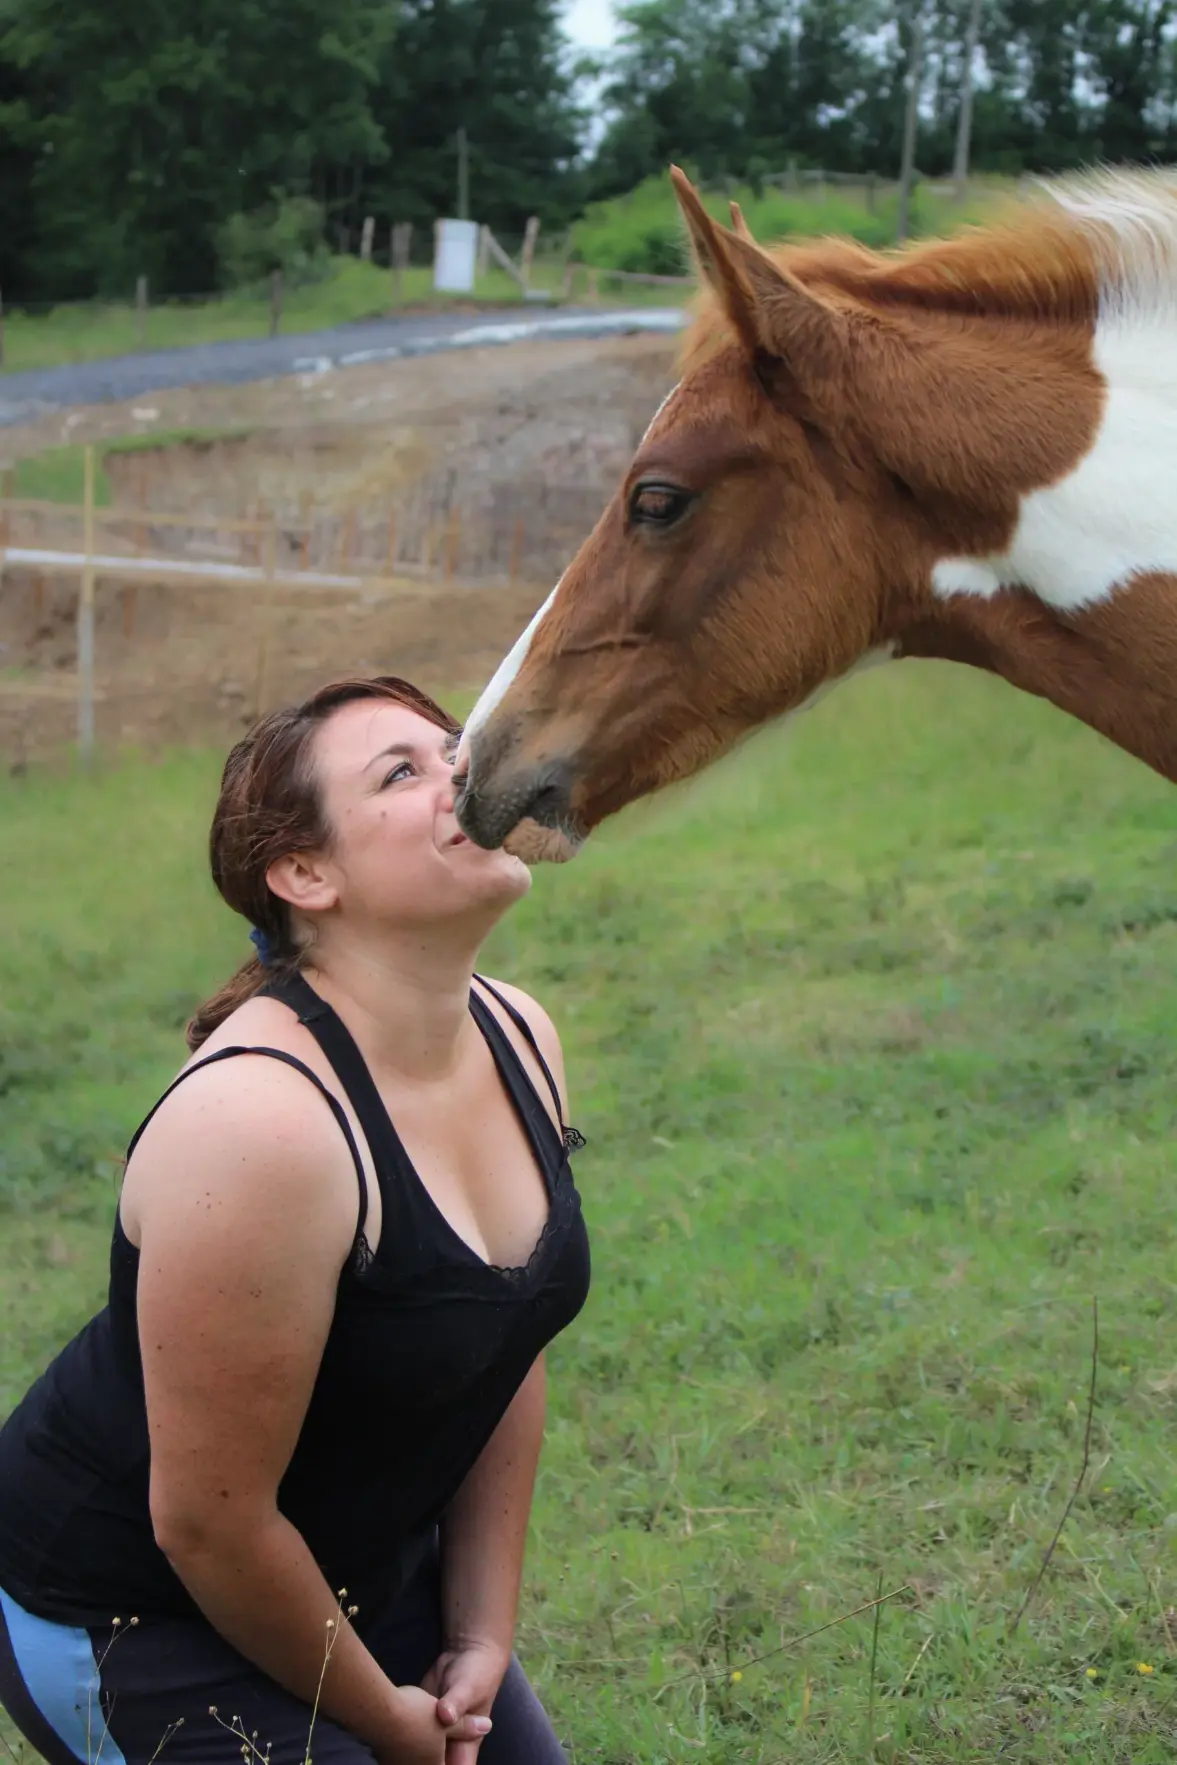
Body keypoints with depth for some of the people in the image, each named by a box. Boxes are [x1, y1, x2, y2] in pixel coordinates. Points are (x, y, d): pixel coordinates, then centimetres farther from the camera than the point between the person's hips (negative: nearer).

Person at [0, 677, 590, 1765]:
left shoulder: (517, 1036, -5)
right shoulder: (262, 1120, -31)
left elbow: (509, 1362, 5)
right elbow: (206, 1520, -26)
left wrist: (483, 1634, 4)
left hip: (373, 1569, 8)